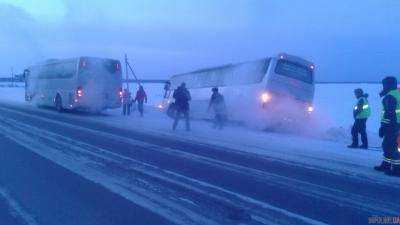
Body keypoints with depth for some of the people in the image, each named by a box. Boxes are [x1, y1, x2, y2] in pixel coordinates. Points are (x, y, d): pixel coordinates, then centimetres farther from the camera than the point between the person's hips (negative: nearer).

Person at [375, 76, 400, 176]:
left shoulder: (390, 96, -17)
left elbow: (389, 114, -22)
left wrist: (383, 127, -20)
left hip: (390, 126, -10)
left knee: (390, 147, -6)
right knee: (387, 145, 18)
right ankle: (386, 165, 26)